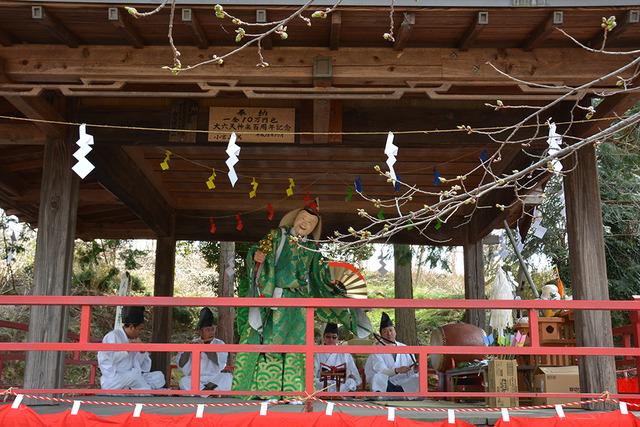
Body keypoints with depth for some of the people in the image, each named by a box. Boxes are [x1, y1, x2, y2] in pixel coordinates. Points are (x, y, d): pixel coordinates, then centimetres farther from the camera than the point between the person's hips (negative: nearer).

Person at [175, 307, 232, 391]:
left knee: (228, 377, -26)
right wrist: (188, 350, -18)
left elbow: (220, 360, -12)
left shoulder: (219, 344, 7)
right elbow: (181, 365, -2)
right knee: (184, 381, -29)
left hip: (215, 380, 0)